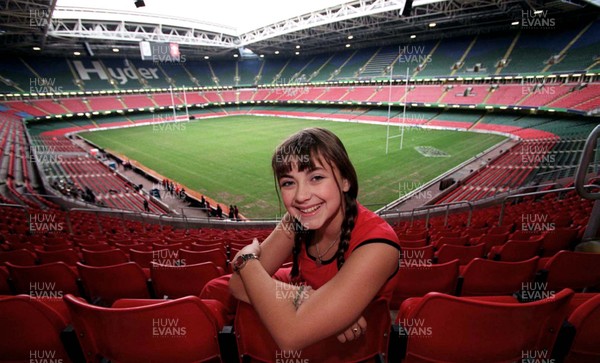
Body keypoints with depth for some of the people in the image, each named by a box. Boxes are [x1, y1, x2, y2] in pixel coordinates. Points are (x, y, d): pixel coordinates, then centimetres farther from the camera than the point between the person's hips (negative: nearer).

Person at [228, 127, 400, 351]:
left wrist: (247, 257, -22)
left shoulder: (376, 244, -31)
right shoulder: (297, 222, -13)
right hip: (309, 341, 5)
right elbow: (238, 284, -15)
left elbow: (290, 336, -35)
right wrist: (307, 298, -29)